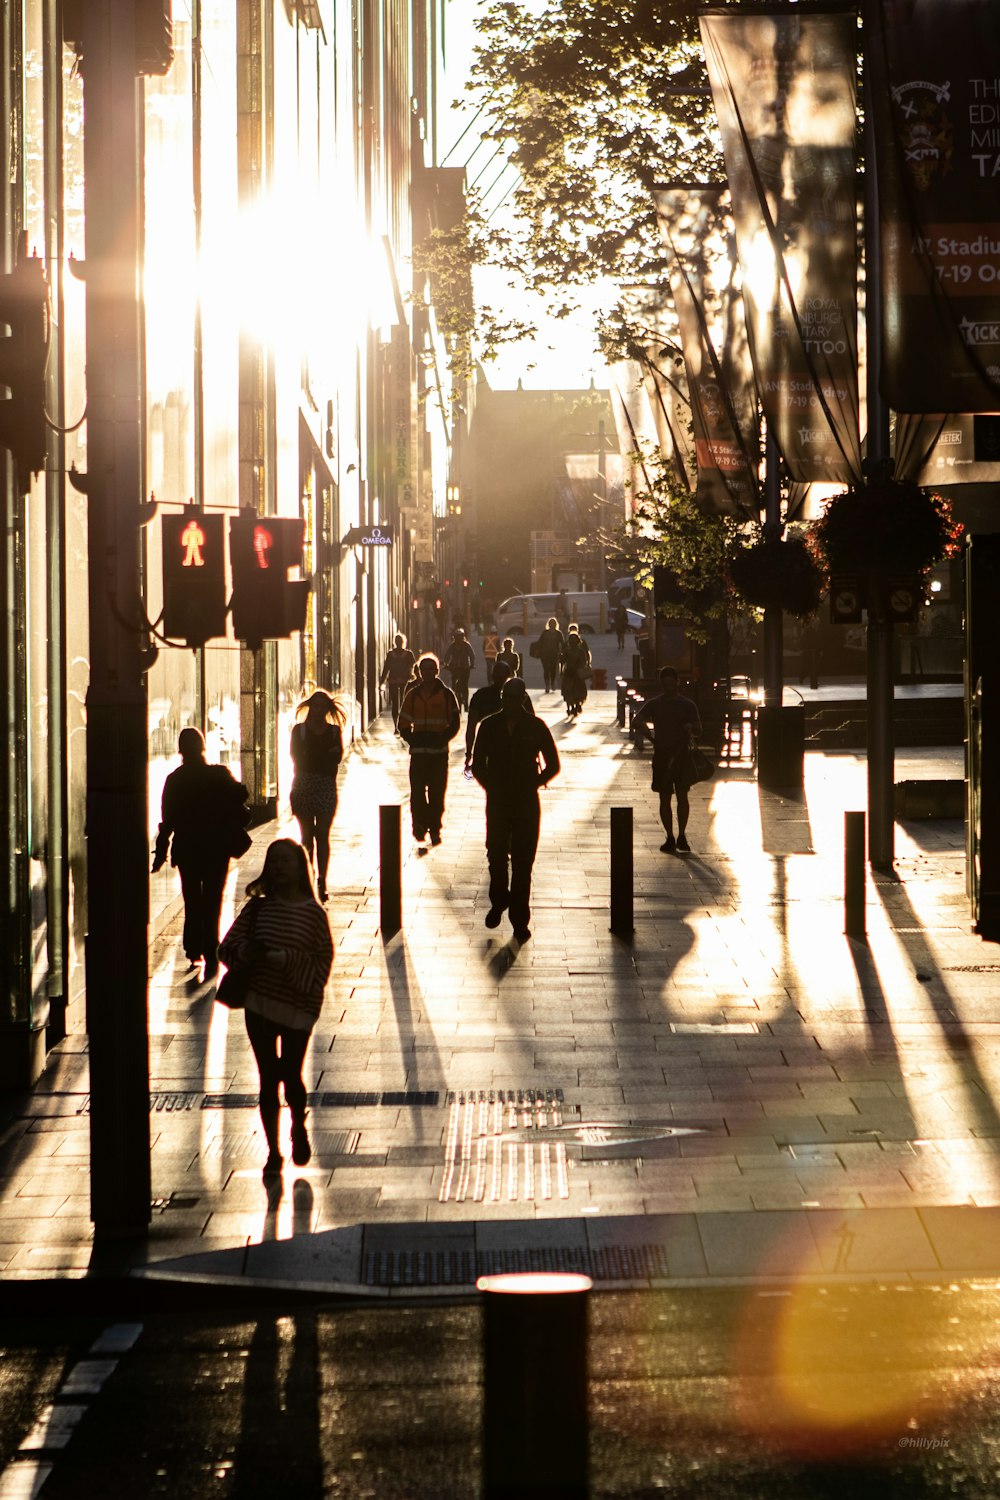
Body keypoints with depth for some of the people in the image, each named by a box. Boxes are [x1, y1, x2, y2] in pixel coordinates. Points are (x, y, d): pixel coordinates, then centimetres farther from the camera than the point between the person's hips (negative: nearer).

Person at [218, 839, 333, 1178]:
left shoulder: (313, 913, -4)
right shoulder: (258, 907, 4)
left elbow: (323, 962, -7)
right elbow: (227, 947, 6)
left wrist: (288, 959, -20)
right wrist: (244, 951, -16)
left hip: (297, 1006, -2)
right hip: (259, 1003, 2)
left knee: (290, 1075, 3)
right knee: (268, 1077, 5)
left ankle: (298, 1129, 34)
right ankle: (273, 1151, 16)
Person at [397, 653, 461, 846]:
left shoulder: (446, 695, 2)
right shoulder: (413, 694, 9)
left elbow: (455, 722, 3)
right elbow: (403, 723, 13)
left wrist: (442, 739, -9)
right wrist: (411, 738, -3)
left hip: (439, 751, -1)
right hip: (418, 751, 2)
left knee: (437, 792, 1)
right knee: (417, 791, -7)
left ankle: (434, 828, 8)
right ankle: (420, 826, -2)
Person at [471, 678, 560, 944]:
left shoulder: (536, 727, 0)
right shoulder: (490, 726, 3)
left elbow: (552, 765, 6)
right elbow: (477, 763, 12)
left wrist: (532, 785, -1)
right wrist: (491, 787, 2)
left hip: (526, 802, -1)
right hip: (498, 802, 2)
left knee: (522, 862, -3)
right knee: (496, 855, 3)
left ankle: (520, 919, 0)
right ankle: (498, 902, 29)